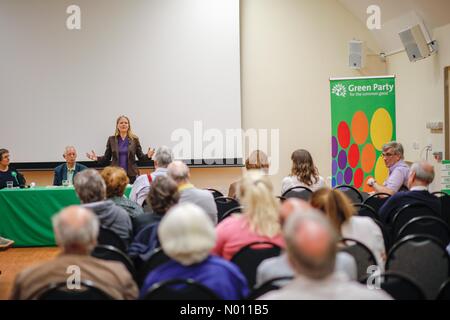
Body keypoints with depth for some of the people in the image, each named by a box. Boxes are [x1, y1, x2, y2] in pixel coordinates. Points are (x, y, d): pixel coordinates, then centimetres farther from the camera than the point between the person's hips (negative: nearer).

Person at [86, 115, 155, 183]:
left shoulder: (134, 139, 3)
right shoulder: (111, 139, 6)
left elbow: (140, 156, 5)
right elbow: (106, 158, 10)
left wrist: (147, 156, -15)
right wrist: (96, 158, -7)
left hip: (131, 174, 0)